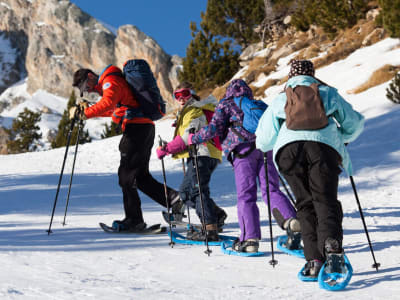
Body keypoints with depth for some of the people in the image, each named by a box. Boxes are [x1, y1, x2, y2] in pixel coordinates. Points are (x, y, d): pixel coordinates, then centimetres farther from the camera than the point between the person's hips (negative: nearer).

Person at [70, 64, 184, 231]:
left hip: (136, 128, -10)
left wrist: (85, 113, -28)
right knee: (140, 175, 12)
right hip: (146, 128, 10)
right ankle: (172, 198, 5)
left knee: (126, 175, -5)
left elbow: (107, 103, -26)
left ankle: (134, 219, -2)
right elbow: (113, 109, 39)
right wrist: (88, 110, 31)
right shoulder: (110, 83, 26)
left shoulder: (110, 80, -6)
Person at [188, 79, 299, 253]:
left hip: (244, 149, -4)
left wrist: (194, 138, 18)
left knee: (246, 196, -3)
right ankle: (290, 218, -23)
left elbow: (214, 128, 5)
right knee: (271, 190, 2)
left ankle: (250, 239, -9)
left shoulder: (225, 104, 16)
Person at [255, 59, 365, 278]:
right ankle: (331, 245, -29)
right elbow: (355, 122, 30)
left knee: (305, 204, 6)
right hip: (324, 145, -1)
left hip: (289, 148, 1)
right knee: (325, 200, -2)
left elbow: (262, 141, 26)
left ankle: (314, 260, -5)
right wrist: (343, 138, 50)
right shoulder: (328, 93, 29)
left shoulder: (280, 99, 29)